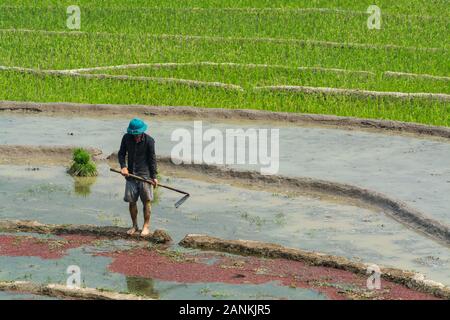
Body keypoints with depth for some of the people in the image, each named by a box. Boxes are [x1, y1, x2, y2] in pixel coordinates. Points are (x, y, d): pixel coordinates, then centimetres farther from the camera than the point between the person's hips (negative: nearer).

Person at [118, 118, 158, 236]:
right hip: (131, 173, 3)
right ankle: (134, 226, 18)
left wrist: (154, 176, -5)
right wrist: (123, 166, -10)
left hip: (145, 174, -3)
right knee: (131, 201, 5)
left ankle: (146, 226, 9)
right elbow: (121, 153, 8)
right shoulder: (126, 138, 0)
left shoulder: (149, 140, -9)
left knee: (146, 200, -1)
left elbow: (152, 159, -4)